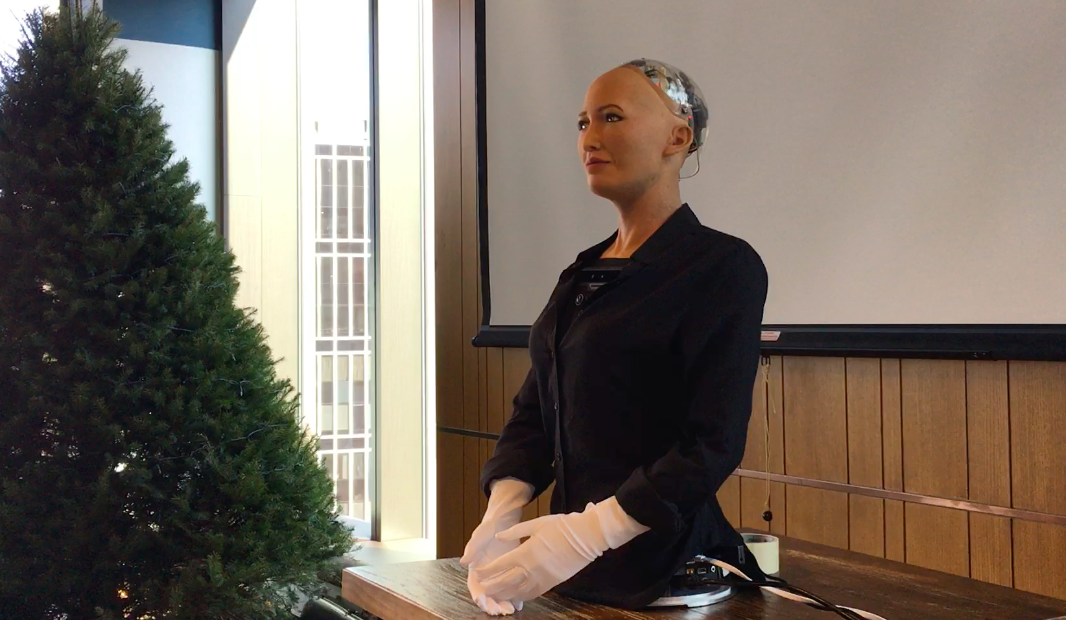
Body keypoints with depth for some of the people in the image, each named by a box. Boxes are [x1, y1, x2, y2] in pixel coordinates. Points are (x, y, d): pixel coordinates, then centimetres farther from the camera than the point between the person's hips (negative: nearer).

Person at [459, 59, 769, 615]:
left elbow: (714, 443, -20)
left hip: (660, 569, -7)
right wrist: (501, 512, -9)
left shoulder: (722, 266, -12)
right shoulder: (582, 273, 10)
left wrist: (588, 534, -28)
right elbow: (535, 408, 9)